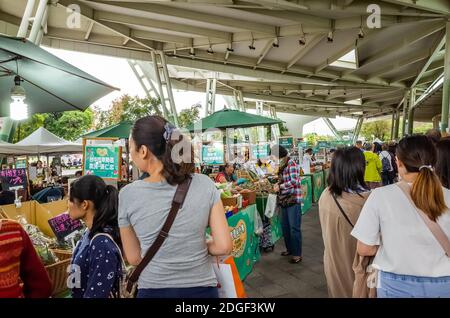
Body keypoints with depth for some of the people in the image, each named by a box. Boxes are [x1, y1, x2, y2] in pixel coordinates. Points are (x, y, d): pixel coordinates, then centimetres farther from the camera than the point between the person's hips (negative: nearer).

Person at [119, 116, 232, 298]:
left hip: (153, 290, 0)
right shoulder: (205, 184, -13)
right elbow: (224, 247, -12)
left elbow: (134, 258, -2)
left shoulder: (128, 194, -13)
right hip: (201, 289, 1)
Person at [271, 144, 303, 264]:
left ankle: (297, 254, 9)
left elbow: (294, 181, -20)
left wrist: (280, 186, -13)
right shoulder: (282, 165, 13)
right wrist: (277, 184, 0)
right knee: (285, 226, 15)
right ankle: (290, 248, 31)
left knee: (294, 228, -2)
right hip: (284, 200, 8)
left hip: (293, 200, -8)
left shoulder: (291, 163, -12)